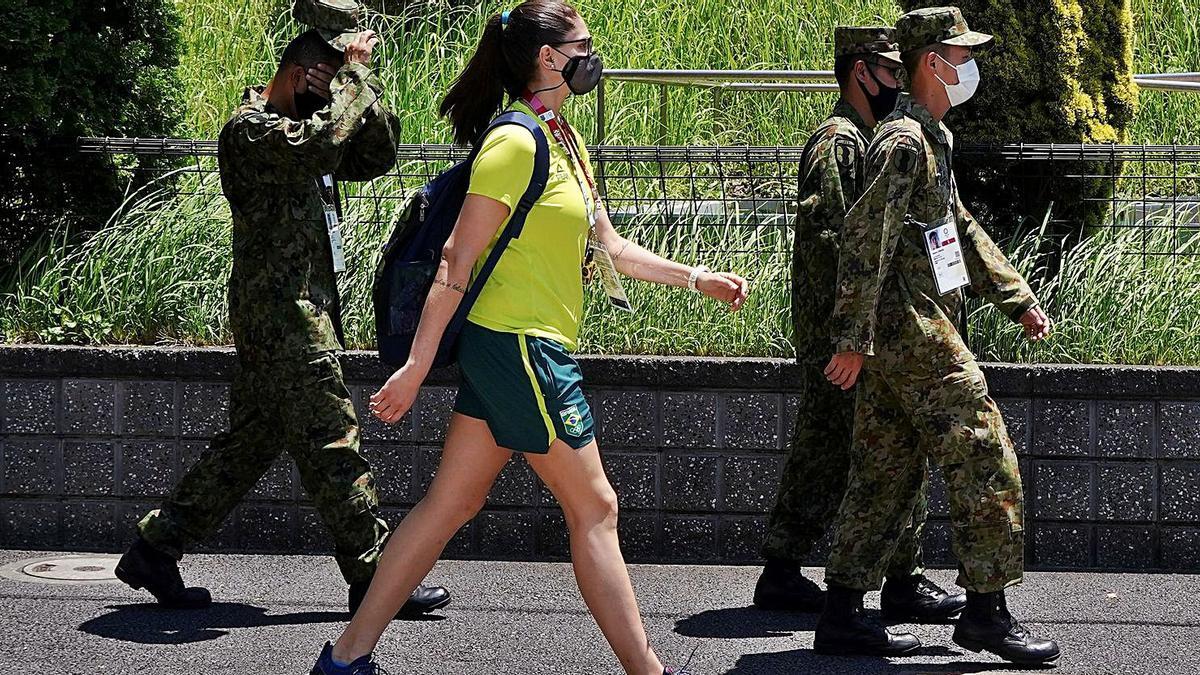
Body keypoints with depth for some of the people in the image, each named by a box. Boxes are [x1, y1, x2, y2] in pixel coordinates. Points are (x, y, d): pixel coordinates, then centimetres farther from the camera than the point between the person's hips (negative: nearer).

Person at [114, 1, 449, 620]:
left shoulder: (297, 128, 18)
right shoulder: (251, 130, -13)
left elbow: (375, 157, 18)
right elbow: (324, 140, -30)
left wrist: (365, 86, 5)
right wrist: (355, 72, -18)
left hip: (303, 308, 10)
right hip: (282, 312, -10)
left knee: (250, 441, 12)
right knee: (331, 443, -8)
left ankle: (155, 549, 15)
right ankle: (375, 578, -6)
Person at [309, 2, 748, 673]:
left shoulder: (567, 143, 15)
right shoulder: (516, 142, -16)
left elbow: (612, 248, 24)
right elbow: (459, 258, -17)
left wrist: (696, 278, 20)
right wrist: (418, 365, -18)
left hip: (504, 350, 10)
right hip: (520, 347, -10)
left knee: (452, 504, 10)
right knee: (595, 510, -2)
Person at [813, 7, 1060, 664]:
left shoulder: (931, 140, 18)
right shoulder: (905, 142, -14)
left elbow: (963, 230, 28)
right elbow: (865, 236, -20)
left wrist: (1018, 299, 26)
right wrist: (854, 338, -23)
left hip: (897, 337, 10)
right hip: (913, 332, -10)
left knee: (886, 473, 10)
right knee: (983, 458, -7)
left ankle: (842, 614, 11)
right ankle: (986, 610, -4)